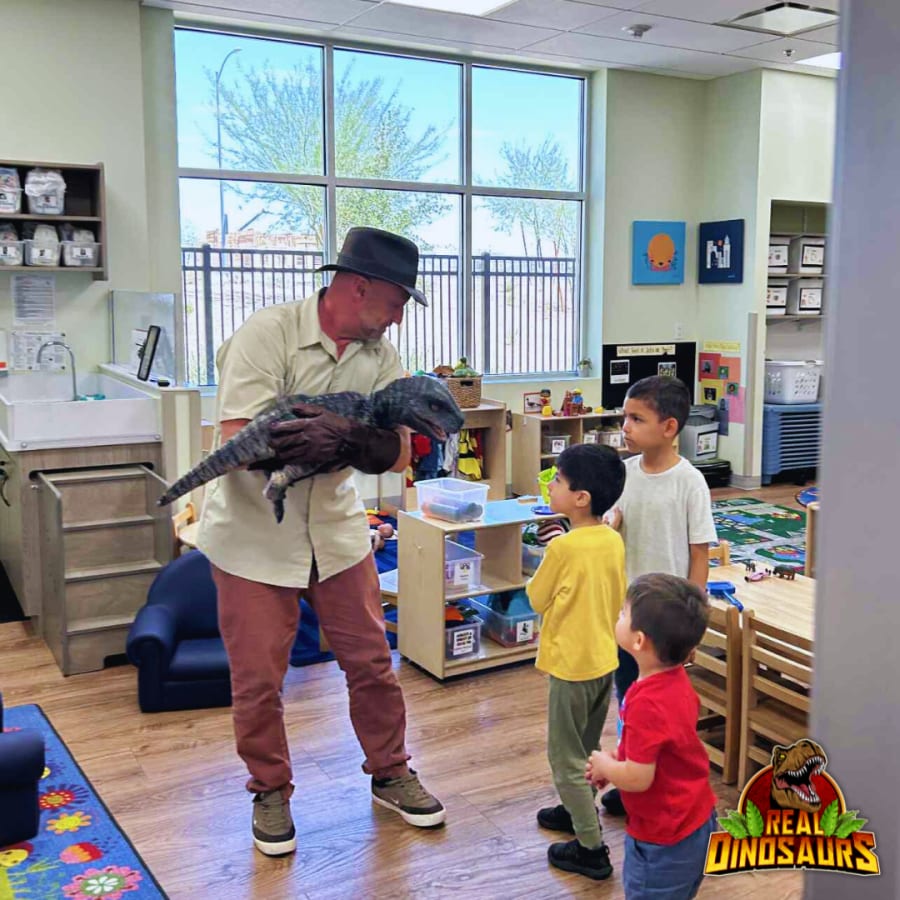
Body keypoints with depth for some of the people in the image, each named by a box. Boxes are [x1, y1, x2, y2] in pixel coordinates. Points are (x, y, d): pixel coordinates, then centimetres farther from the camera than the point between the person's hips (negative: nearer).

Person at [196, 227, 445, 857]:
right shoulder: (267, 334, -19)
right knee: (257, 678, 7)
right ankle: (271, 791, 30)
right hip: (253, 536, -4)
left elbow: (398, 455, -9)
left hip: (336, 531, 5)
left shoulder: (379, 353, -3)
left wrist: (342, 438, -31)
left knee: (371, 661, 11)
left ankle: (390, 772, 33)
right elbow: (237, 441, -27)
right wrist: (351, 437, -27)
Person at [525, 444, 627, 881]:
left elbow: (536, 599, -8)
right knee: (586, 749, 24)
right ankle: (578, 812, 41)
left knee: (566, 757, 5)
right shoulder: (614, 540, -2)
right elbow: (619, 599, 9)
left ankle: (591, 849, 10)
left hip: (571, 664, -8)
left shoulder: (563, 547, -23)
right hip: (605, 658, 8)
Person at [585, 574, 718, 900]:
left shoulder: (647, 705, -32)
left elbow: (638, 778, -28)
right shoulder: (677, 680, -4)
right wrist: (617, 760, 5)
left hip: (664, 839, -9)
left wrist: (605, 767, -9)